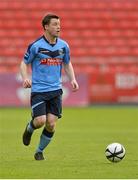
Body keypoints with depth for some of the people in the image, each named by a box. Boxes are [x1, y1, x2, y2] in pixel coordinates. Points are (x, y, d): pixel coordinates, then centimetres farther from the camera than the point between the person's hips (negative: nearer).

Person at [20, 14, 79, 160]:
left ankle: (39, 151, 19)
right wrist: (25, 78, -18)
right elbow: (24, 63, 1)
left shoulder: (63, 45, 5)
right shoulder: (35, 45, -7)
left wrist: (72, 79, 2)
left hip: (55, 90, 4)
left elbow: (67, 64, 19)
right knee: (40, 121, -15)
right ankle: (30, 128, 22)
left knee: (51, 124, -3)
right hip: (38, 90, -3)